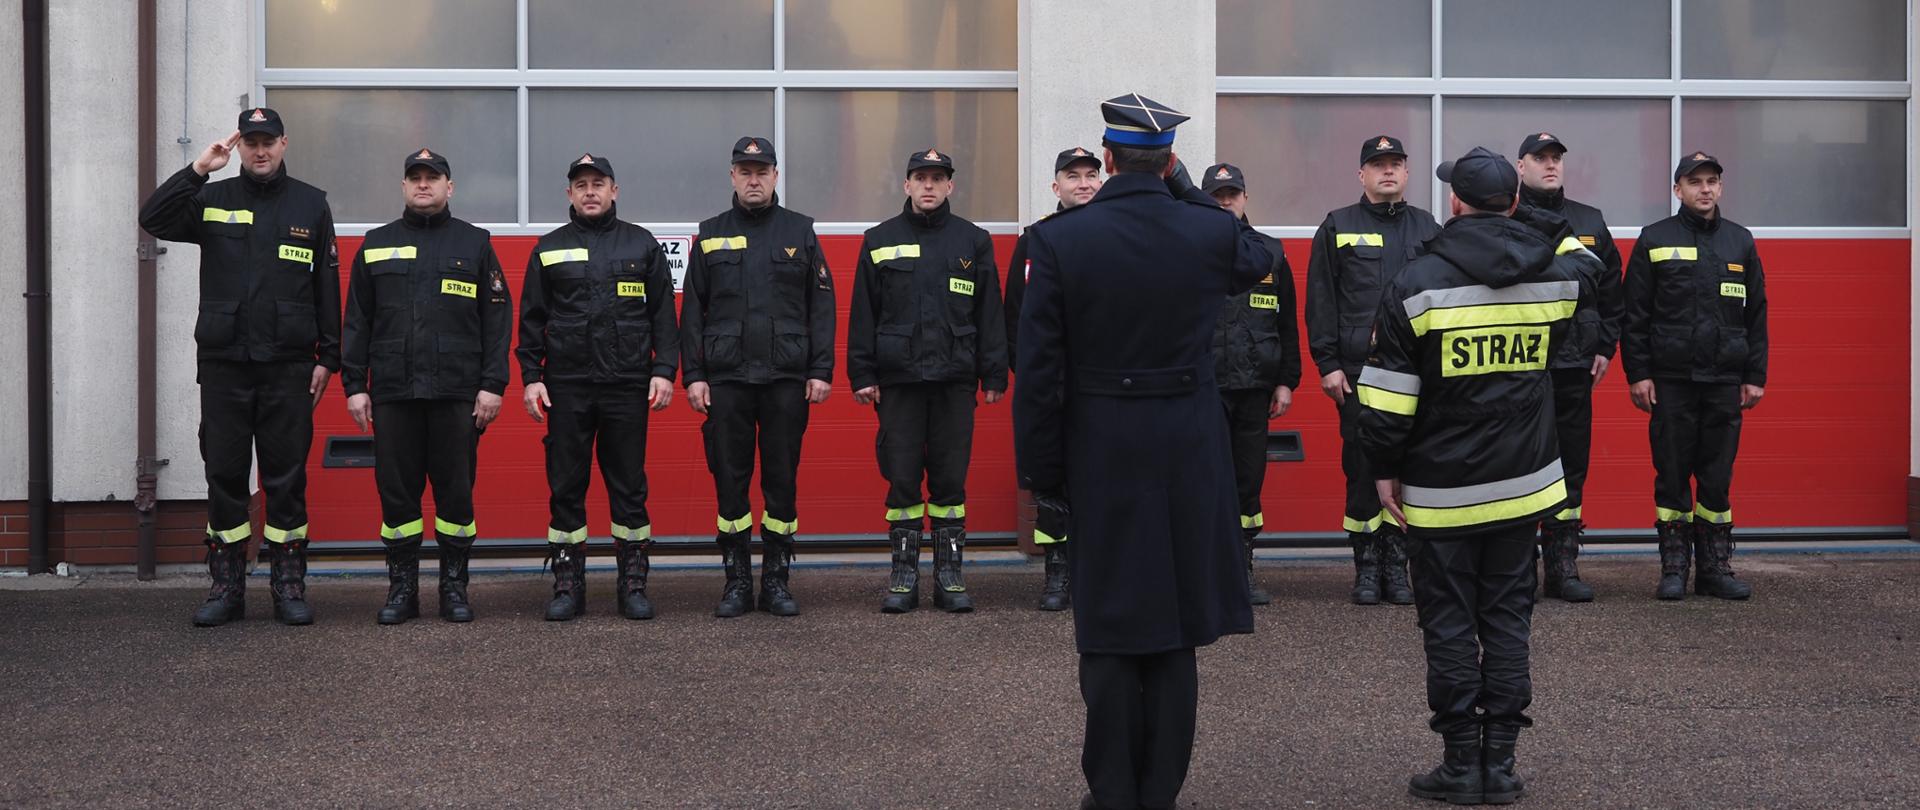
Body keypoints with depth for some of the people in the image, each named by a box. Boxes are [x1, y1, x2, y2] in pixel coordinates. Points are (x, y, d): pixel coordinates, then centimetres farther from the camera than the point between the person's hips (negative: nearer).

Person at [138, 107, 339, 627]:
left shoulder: (310, 205, 8)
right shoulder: (212, 200, 8)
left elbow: (328, 287, 7)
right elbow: (153, 220, -9)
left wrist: (328, 358, 2)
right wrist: (197, 171, -15)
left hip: (288, 367, -1)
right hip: (222, 364, 1)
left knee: (286, 477, 2)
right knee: (225, 475, 4)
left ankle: (289, 586, 9)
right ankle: (227, 587, 11)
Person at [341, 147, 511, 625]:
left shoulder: (474, 244, 8)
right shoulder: (376, 245, 12)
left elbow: (497, 319, 4)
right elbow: (357, 322, 11)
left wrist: (492, 384, -5)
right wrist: (354, 385, 3)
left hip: (457, 394, -1)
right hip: (392, 393, 1)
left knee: (456, 490, 2)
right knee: (396, 490, 3)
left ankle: (454, 588, 11)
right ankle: (402, 589, 12)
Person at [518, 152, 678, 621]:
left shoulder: (642, 244, 7)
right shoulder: (549, 248, 9)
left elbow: (663, 314, 5)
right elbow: (531, 319, 9)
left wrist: (664, 371, -3)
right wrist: (531, 377, 1)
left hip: (628, 387, -1)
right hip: (566, 388, 1)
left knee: (629, 488, 3)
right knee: (566, 488, 3)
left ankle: (633, 584, 11)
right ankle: (568, 586, 11)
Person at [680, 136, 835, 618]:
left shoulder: (800, 232, 8)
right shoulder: (711, 235, 9)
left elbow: (821, 306, 5)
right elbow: (692, 311, 7)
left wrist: (821, 371, -2)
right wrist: (692, 375, -1)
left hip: (787, 379, 0)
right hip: (726, 379, 1)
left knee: (782, 479, 3)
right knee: (729, 479, 2)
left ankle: (776, 581, 12)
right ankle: (737, 582, 11)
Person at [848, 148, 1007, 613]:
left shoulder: (973, 241, 7)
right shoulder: (880, 241, 7)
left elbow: (990, 313, 7)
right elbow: (863, 313, 6)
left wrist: (994, 376, 2)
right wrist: (862, 375, 0)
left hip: (955, 380, 0)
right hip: (898, 381, 0)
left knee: (951, 479, 3)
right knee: (902, 479, 2)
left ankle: (949, 575, 10)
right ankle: (904, 575, 9)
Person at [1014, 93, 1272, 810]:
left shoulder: (1058, 239, -10)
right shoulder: (1209, 232, -6)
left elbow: (1039, 368, -8)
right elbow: (1259, 259, 20)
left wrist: (1041, 470, 1)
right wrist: (1186, 189, 13)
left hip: (1099, 451, -1)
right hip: (1189, 451, 1)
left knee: (1107, 629, 8)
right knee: (1175, 632, 10)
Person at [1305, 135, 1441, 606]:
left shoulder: (1427, 229, 13)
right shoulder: (1338, 228, 6)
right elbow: (1320, 301, 3)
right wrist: (1327, 364, -4)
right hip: (1357, 372, -2)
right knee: (1361, 469, 0)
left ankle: (1396, 565, 11)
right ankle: (1366, 567, 9)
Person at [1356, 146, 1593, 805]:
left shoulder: (1417, 283, -11)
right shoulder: (1553, 274, 0)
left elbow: (1387, 396, -10)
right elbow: (1586, 263, 28)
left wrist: (1385, 469, 1)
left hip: (1440, 490, -3)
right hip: (1521, 482, 3)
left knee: (1449, 623, 4)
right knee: (1508, 616, 10)